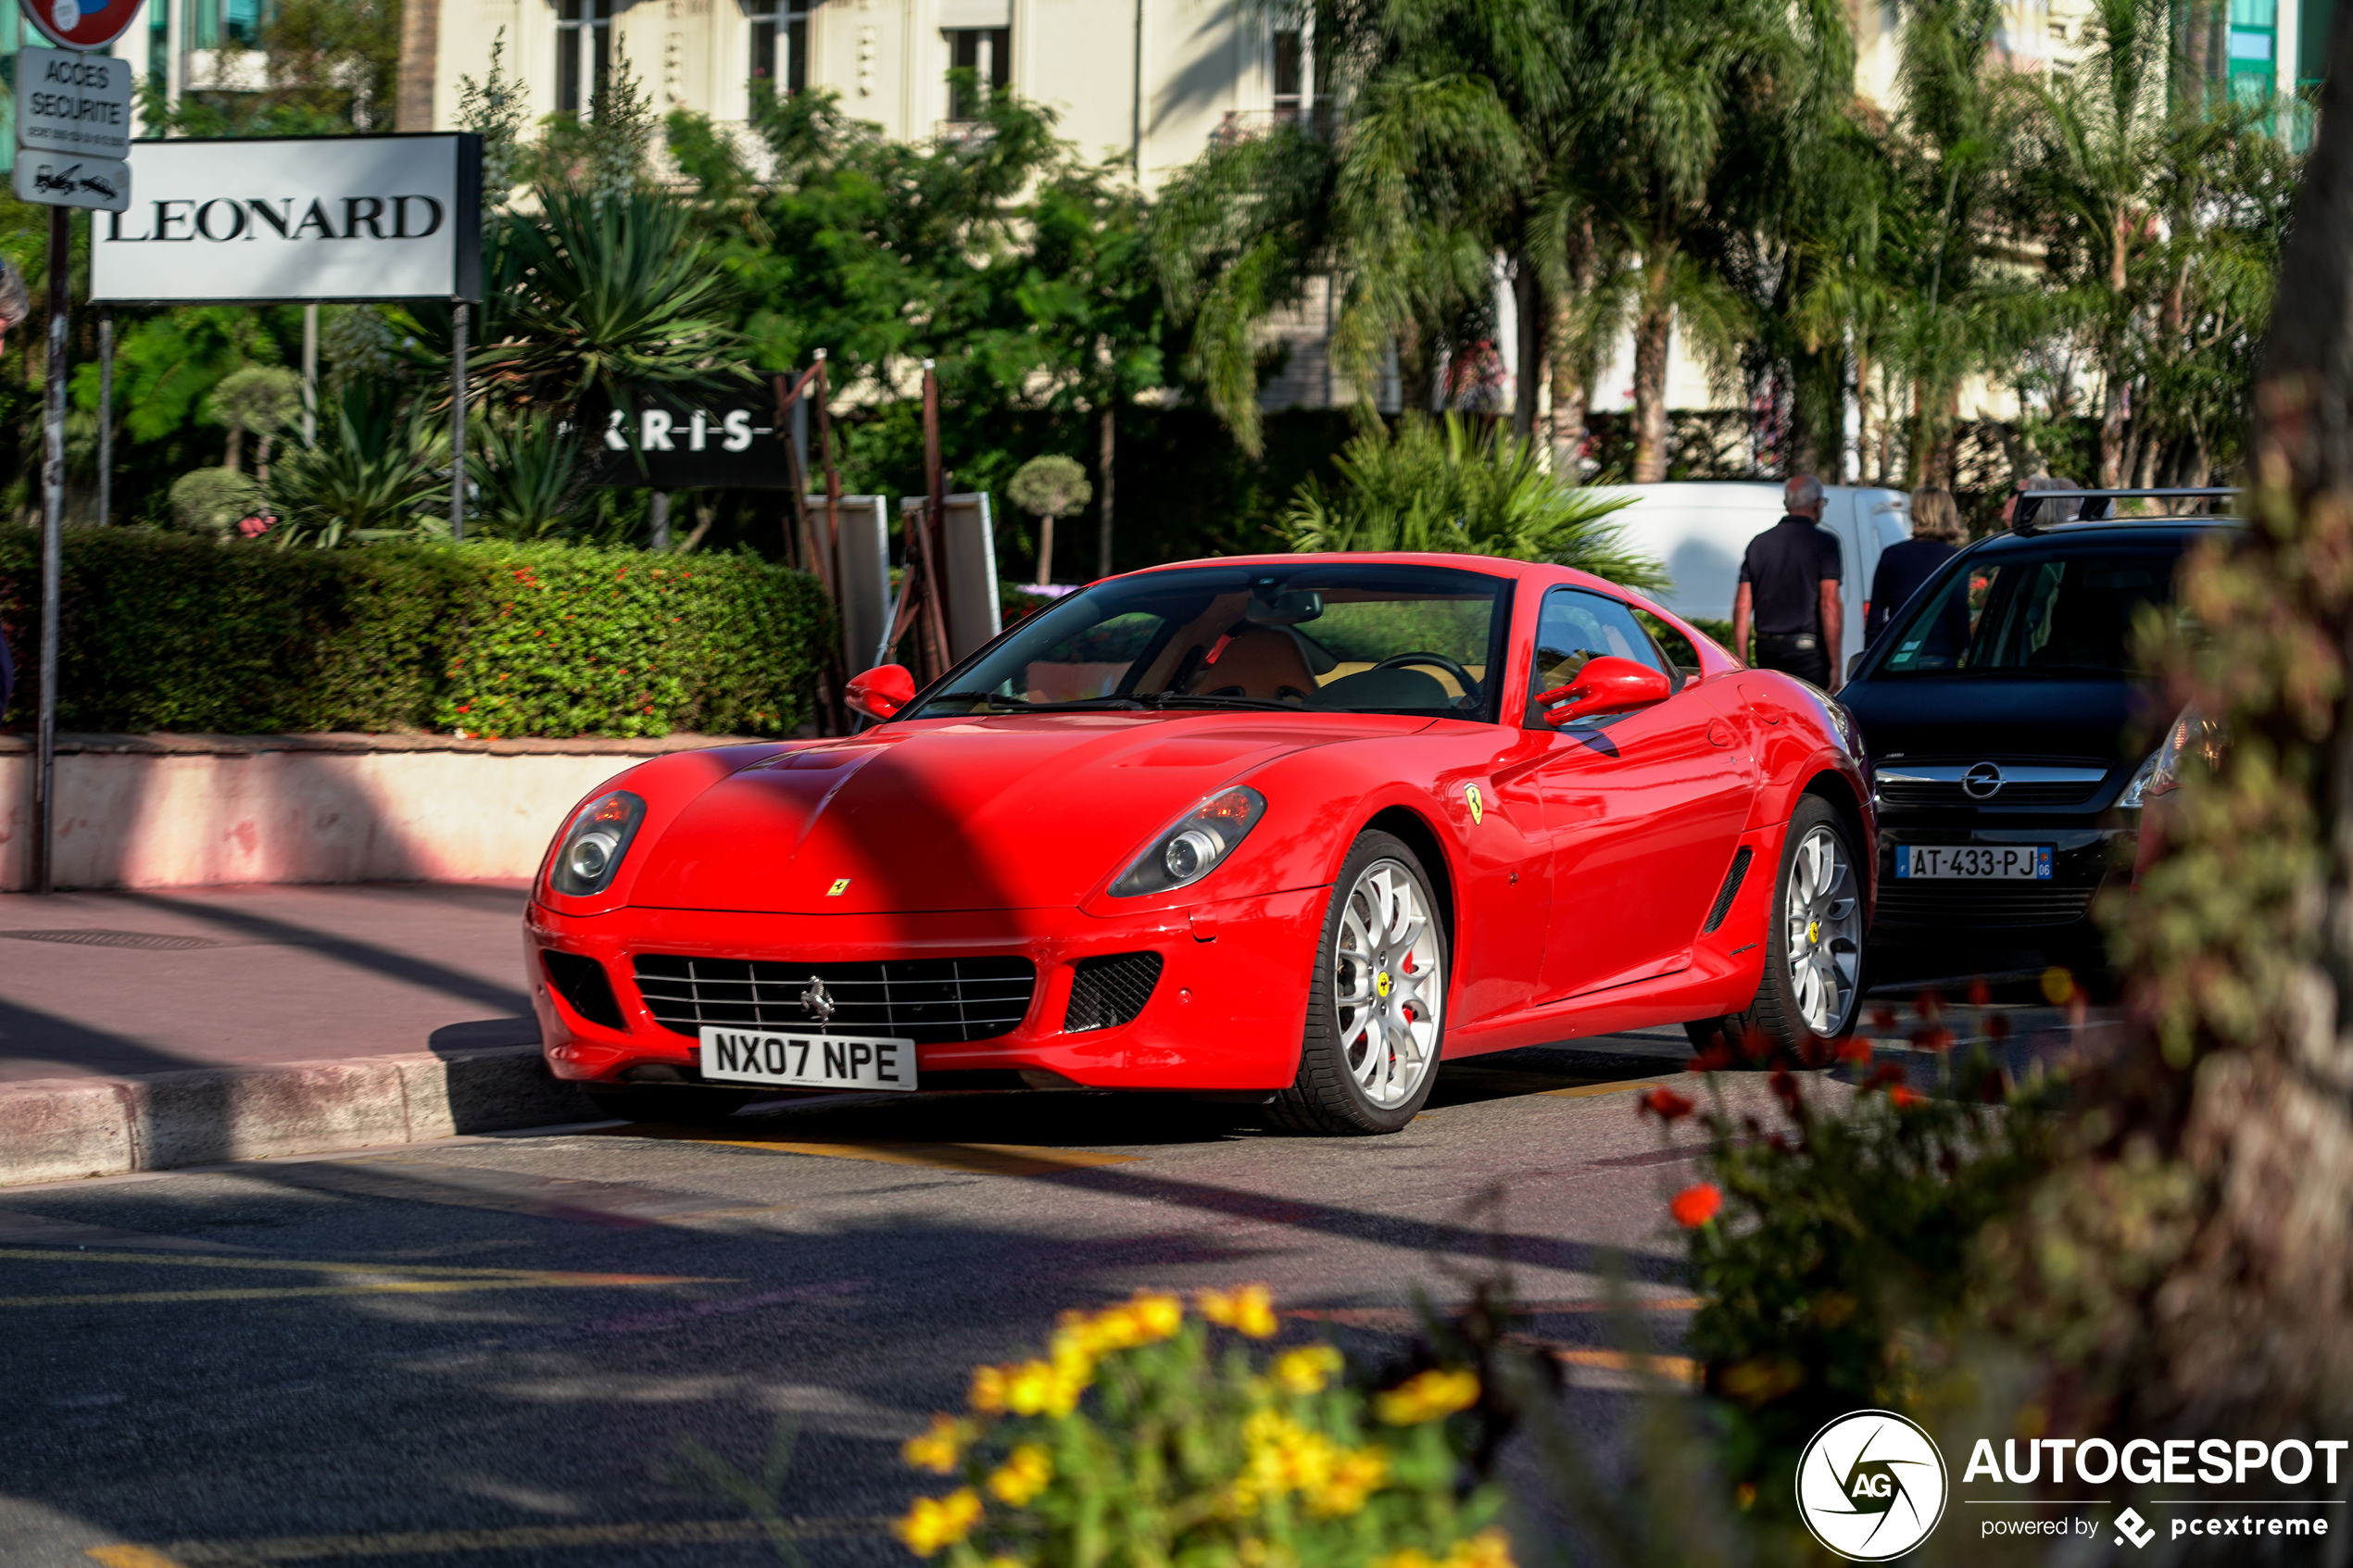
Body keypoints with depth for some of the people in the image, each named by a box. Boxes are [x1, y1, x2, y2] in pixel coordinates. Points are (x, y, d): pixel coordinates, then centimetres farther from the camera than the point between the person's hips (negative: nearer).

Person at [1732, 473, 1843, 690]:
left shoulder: (1759, 543, 11)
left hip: (1766, 649, 5)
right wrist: (1834, 664, -10)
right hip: (1808, 648, -5)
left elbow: (1742, 607, 8)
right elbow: (1829, 605, -12)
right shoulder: (1823, 543, -4)